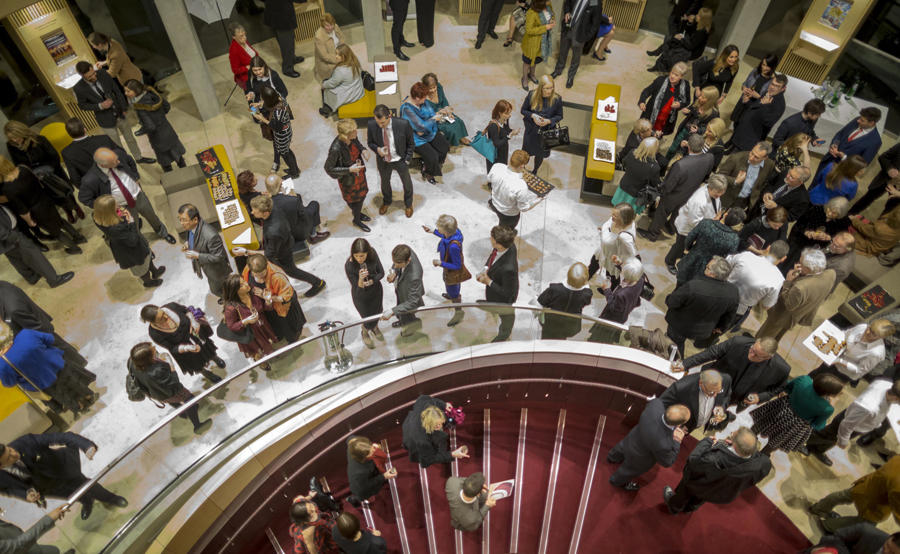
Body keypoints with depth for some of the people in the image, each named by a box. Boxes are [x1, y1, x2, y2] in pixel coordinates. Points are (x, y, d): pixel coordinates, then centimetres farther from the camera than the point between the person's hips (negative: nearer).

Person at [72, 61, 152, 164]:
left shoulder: (102, 73, -18)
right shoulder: (79, 89, -23)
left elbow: (116, 89, -4)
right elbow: (82, 105, -7)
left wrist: (124, 108, -4)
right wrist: (100, 106, -24)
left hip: (119, 114, 3)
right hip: (106, 121, -3)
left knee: (130, 138, 24)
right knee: (117, 147, 11)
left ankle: (139, 157, 46)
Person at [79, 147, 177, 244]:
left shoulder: (118, 155, -25)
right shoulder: (90, 180, -35)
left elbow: (130, 161, 2)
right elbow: (84, 198, -16)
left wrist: (136, 177, -3)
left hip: (138, 195, 4)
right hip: (122, 207, -4)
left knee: (152, 216, 29)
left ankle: (162, 233, 60)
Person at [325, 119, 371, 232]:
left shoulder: (352, 137, -20)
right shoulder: (336, 149, -38)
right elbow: (328, 168, -25)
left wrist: (363, 150, -17)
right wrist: (349, 170, -31)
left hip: (359, 171, 6)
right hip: (348, 178, -6)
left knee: (363, 193, 28)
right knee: (355, 199, 18)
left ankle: (357, 213, 59)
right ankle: (356, 220, 48)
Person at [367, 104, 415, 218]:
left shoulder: (403, 124, -30)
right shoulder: (371, 125, -24)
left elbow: (411, 143, -13)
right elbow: (370, 142, -6)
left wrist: (407, 160, -14)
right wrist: (377, 149, -27)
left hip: (400, 161, -1)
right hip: (383, 161, 2)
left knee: (407, 182, 23)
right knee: (384, 182, 27)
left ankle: (408, 204, 54)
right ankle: (386, 201, 60)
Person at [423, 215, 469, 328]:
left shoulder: (453, 246, -46)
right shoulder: (454, 231, -24)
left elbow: (457, 266, -32)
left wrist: (441, 263, -31)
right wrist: (433, 232, 0)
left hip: (453, 271, -8)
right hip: (449, 266, 8)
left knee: (453, 292, 19)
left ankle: (458, 313, 47)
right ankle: (454, 295, 70)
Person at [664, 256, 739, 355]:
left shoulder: (692, 286, -38)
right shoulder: (733, 291, -21)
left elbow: (671, 303, -24)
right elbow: (729, 316, -1)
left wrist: (668, 299, 1)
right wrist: (720, 328, 18)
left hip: (680, 326, -5)